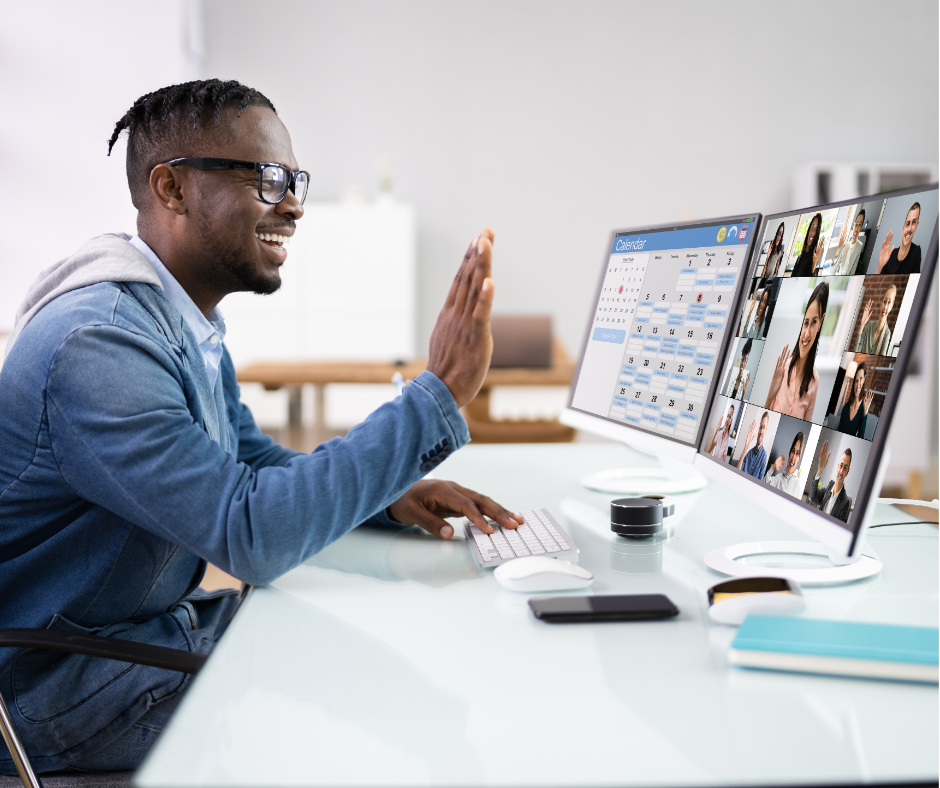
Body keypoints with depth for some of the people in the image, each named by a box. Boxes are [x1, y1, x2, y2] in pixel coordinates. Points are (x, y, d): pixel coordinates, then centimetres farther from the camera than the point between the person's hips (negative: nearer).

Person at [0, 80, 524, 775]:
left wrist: (389, 490, -4)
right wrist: (441, 393, -32)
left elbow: (252, 462, 16)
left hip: (160, 620, 9)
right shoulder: (97, 344, -27)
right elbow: (253, 537, -33)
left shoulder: (193, 326, 7)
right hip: (58, 683, -9)